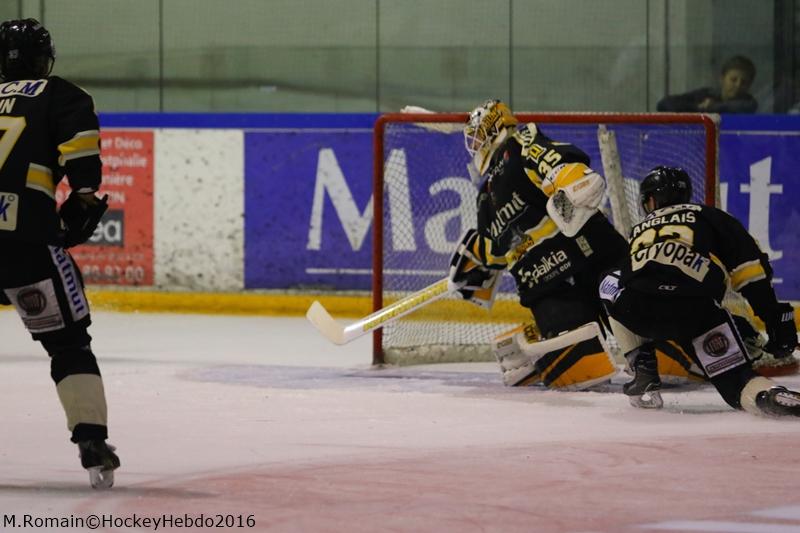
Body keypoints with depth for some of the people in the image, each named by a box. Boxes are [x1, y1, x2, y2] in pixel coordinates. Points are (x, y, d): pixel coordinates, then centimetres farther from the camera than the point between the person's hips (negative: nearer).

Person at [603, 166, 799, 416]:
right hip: (698, 313, -2)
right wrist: (776, 318, 13)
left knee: (612, 285, 35)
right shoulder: (710, 217, 26)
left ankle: (644, 375, 24)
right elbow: (750, 269, 13)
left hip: (638, 311, 2)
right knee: (734, 376, 8)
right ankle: (768, 395, -30)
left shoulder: (639, 231, 35)